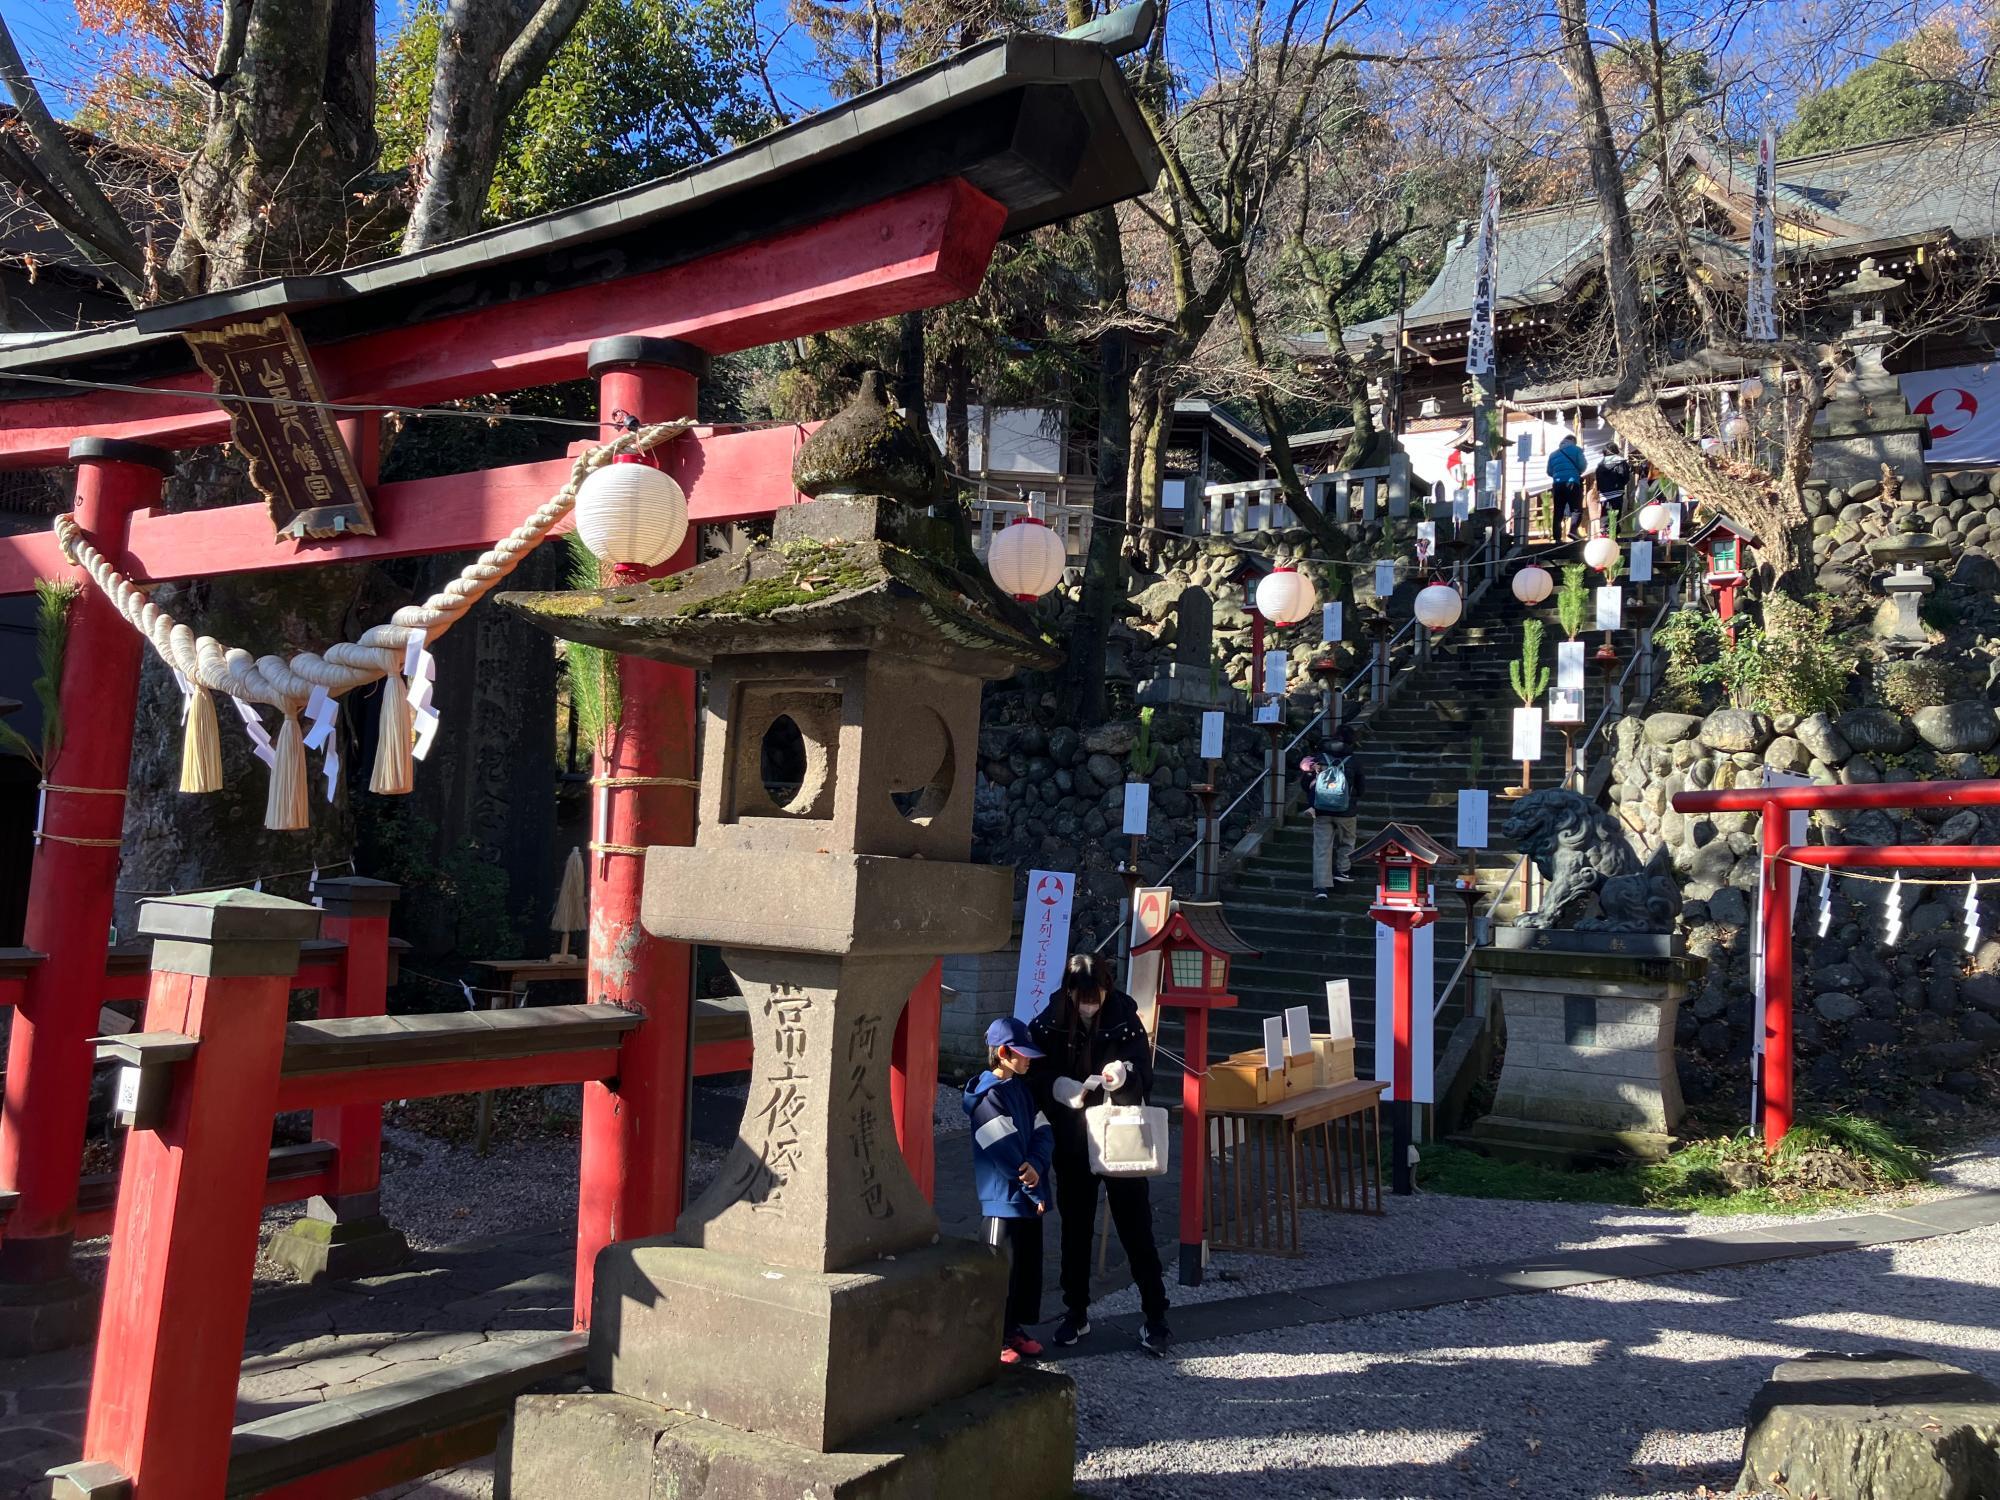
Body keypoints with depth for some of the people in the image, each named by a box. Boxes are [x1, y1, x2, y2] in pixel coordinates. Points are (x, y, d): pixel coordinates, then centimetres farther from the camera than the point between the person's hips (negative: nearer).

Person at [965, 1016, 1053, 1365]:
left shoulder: (1023, 1088, 10)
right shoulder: (989, 1096, -16)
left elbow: (1043, 1132, 3)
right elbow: (1005, 1151, -19)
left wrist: (1036, 1166, -17)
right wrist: (1034, 1192, -15)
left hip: (1030, 1195, 8)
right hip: (1004, 1198, -8)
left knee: (1029, 1262, 15)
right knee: (1003, 1268, 0)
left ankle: (1015, 1328, 28)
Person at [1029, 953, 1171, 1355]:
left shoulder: (1125, 1020, -8)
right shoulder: (1049, 1024, -7)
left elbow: (1146, 1077, -5)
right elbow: (1037, 1077, -4)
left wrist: (1125, 1074, -27)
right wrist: (1060, 1088, -23)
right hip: (1072, 1143, 2)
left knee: (1136, 1227, 2)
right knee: (1075, 1228, 13)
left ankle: (1155, 1316, 15)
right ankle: (1076, 1313, 28)